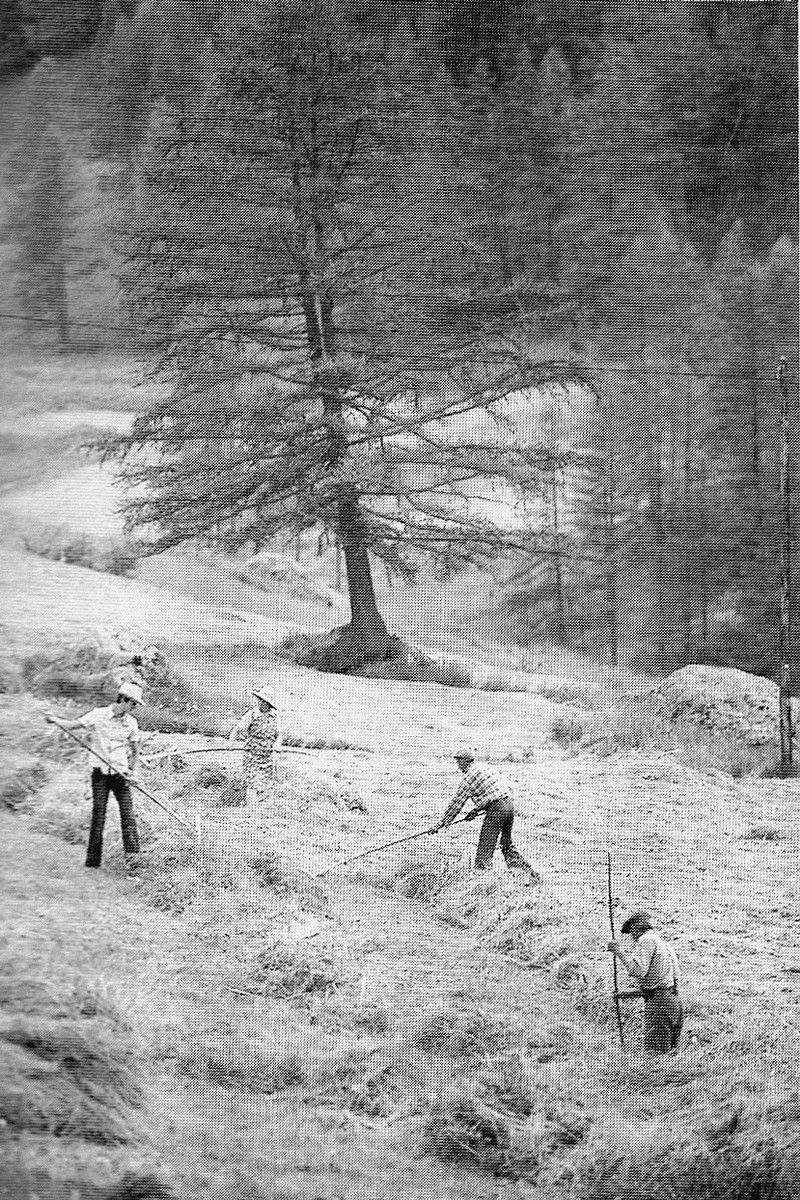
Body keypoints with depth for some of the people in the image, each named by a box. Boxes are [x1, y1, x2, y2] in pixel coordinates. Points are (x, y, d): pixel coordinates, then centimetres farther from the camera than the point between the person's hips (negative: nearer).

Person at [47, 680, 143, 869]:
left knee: (128, 813, -11)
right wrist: (57, 721, -29)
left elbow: (135, 751, 14)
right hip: (100, 773, -2)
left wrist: (132, 770, 0)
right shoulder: (98, 715, -4)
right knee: (98, 815, -2)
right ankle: (93, 860, 5)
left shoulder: (131, 723, 5)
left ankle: (131, 853, -12)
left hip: (121, 774, 2)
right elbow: (73, 725, -10)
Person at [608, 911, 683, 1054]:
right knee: (670, 1052, 8)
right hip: (673, 999, 10)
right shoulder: (662, 943, 25)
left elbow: (637, 970, -18)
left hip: (659, 1002, -10)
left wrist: (619, 951, -9)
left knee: (655, 1053, -12)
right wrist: (630, 993, 29)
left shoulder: (646, 940, -5)